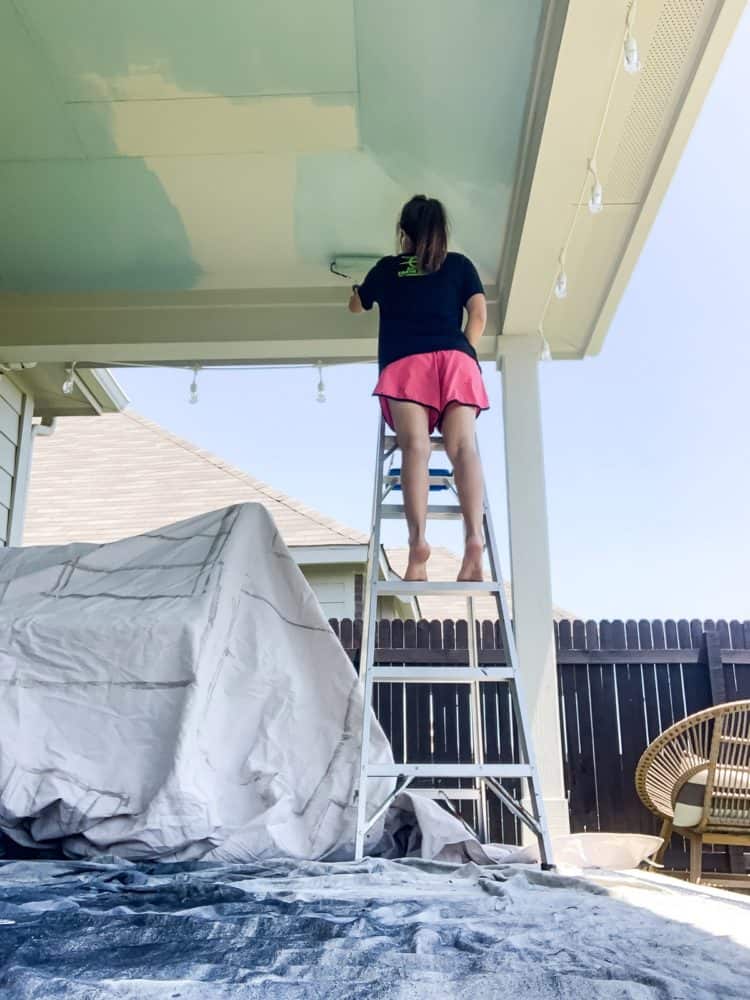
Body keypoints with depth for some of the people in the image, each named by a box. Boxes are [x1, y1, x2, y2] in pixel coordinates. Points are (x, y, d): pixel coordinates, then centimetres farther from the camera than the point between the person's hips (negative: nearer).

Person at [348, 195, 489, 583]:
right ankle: (474, 538, -36)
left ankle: (418, 541, -39)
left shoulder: (387, 268, 26)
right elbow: (479, 315, 13)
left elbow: (356, 306, 44)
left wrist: (357, 289, 65)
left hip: (404, 363, 0)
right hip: (455, 359, 1)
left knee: (415, 446, -19)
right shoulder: (459, 264, 25)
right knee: (463, 446, -16)